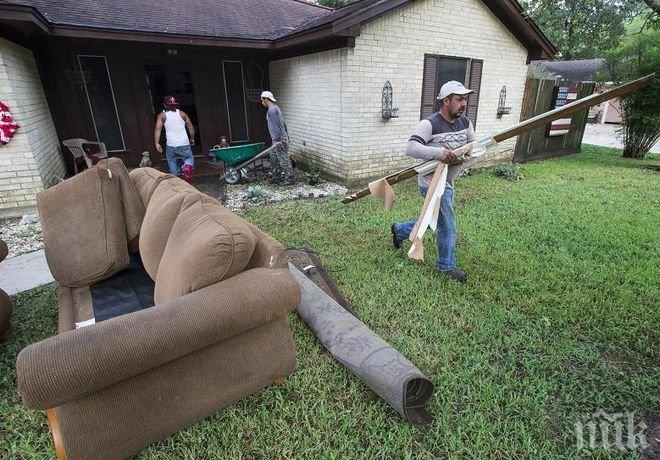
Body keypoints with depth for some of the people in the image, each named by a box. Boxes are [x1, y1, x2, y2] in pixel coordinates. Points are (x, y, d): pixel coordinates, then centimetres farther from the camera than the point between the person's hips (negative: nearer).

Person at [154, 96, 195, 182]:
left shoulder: (162, 115, 4)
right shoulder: (182, 113, 9)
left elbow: (158, 129, -8)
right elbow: (191, 127, 10)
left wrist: (157, 143, -10)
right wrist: (192, 138, 23)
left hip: (170, 145, 0)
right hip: (184, 143, 0)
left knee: (172, 162, 18)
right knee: (189, 158, 15)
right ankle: (188, 167, -18)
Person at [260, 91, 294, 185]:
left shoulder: (272, 110, -14)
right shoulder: (275, 108, 18)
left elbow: (276, 125, -21)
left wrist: (277, 139, -24)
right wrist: (285, 136, 26)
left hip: (278, 139, -10)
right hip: (279, 138, 10)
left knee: (283, 159, -5)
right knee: (273, 158, 15)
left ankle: (289, 179, 1)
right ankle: (276, 177, 21)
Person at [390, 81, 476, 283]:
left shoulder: (465, 123, 6)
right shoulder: (430, 124, -18)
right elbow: (410, 148, -28)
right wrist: (439, 152, -35)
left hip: (448, 182, 9)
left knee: (433, 219, 23)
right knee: (447, 226, 1)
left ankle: (400, 230, 43)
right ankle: (447, 265, 22)